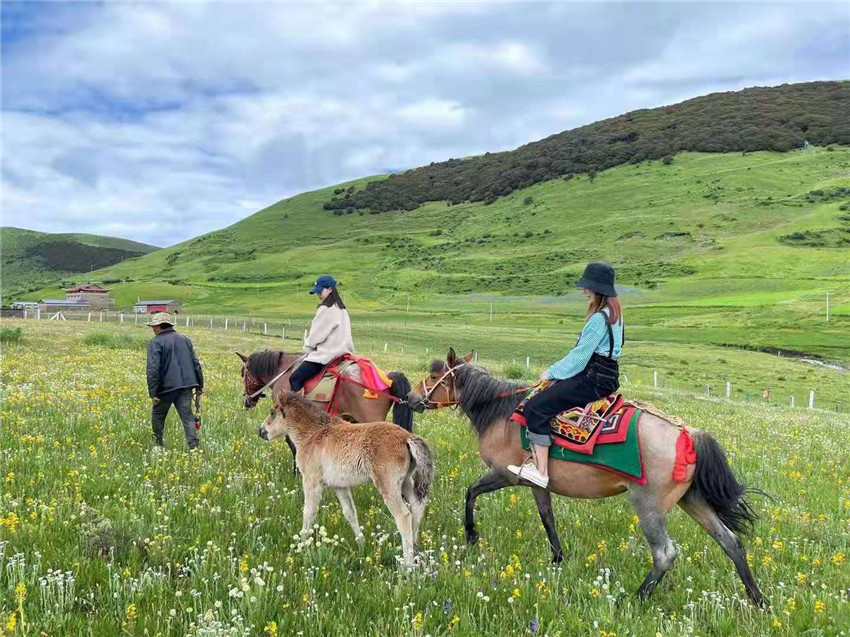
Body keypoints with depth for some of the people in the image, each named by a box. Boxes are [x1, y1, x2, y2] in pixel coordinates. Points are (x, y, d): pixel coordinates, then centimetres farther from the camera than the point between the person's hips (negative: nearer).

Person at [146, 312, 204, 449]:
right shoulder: (185, 339, 13)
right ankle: (194, 446, -11)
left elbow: (153, 369, -14)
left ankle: (157, 446, 26)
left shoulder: (155, 343, -6)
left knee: (157, 417, 15)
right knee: (187, 416, 1)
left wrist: (153, 393, -13)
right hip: (186, 385, 4)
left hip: (166, 387, -4)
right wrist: (200, 385, 20)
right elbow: (196, 364, 15)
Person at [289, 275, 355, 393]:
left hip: (326, 355, -10)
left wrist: (307, 349, 4)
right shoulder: (342, 309, 13)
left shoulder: (326, 309, -15)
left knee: (295, 378, -13)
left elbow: (316, 335, -11)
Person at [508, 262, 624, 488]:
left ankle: (541, 471, -17)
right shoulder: (614, 313, 14)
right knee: (549, 390, 22)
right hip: (605, 377, 11)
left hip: (593, 381, -11)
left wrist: (551, 372, -4)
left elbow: (579, 357, -17)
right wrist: (556, 372, 15)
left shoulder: (598, 319, -18)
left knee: (535, 407, -15)